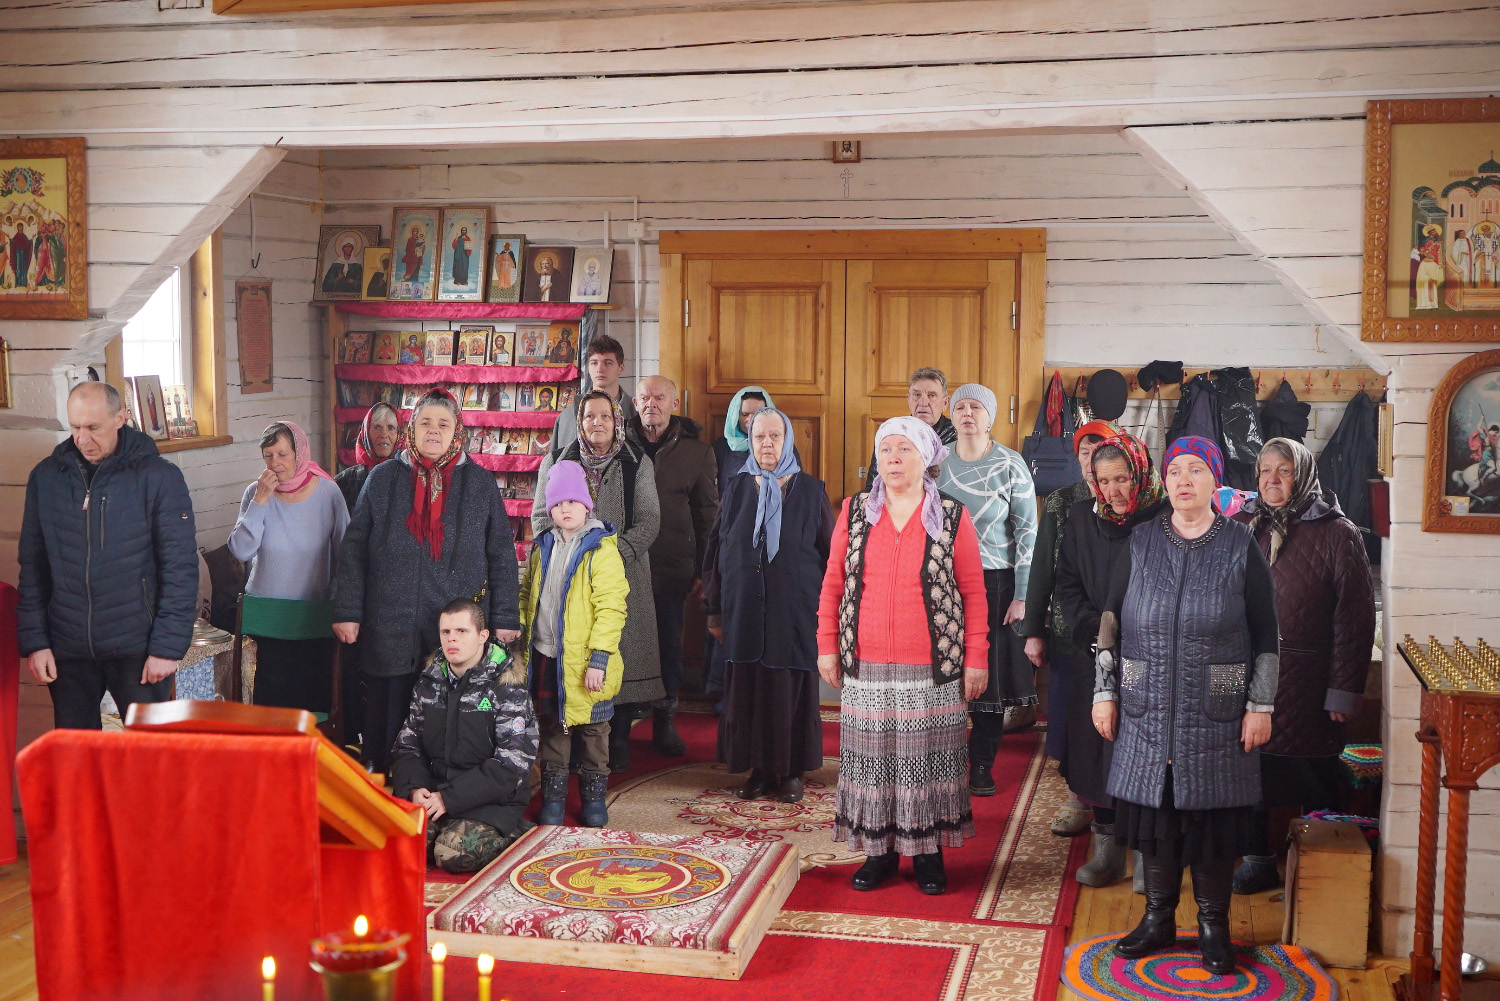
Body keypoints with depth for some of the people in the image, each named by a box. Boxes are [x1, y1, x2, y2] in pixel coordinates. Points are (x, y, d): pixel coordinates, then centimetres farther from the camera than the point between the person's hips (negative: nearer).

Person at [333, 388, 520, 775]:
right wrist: (347, 611, 1)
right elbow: (353, 549, 8)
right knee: (388, 722, 3)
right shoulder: (383, 478, 9)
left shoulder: (479, 483, 8)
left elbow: (502, 555, 7)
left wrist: (505, 619, 1)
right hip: (391, 627, 1)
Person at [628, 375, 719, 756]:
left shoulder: (696, 452, 5)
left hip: (672, 564, 0)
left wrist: (703, 569, 4)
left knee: (669, 642, 4)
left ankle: (665, 722, 16)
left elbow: (708, 514, 8)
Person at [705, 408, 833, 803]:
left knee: (791, 690, 2)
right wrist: (715, 610, 5)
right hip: (745, 611, 2)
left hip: (794, 611, -2)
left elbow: (830, 553, 2)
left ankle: (791, 771, 13)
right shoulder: (738, 489, 7)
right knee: (747, 691, 4)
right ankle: (759, 769, 15)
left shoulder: (811, 492, 2)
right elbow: (716, 551, 8)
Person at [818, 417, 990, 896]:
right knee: (872, 757, 5)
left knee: (928, 757, 3)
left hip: (933, 669, -2)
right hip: (867, 668, 2)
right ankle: (879, 851, 17)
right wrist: (827, 646, 5)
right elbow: (833, 583, 10)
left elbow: (973, 592, 2)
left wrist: (976, 658, -2)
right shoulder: (854, 512, 7)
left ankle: (929, 852, 16)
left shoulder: (952, 516, 1)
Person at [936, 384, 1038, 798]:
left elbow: (1028, 531, -3)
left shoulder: (1010, 465, -3)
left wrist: (1022, 595, -8)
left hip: (996, 582, -2)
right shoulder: (938, 463, 5)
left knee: (991, 673, 3)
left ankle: (982, 765, 15)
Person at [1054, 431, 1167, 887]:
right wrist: (1093, 628, -6)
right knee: (1098, 750, 6)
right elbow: (1066, 585, 9)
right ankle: (1107, 849, 16)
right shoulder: (1082, 519, 6)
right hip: (1095, 661, 4)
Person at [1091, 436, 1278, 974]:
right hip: (1148, 712, 2)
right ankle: (1158, 919, 22)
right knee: (1153, 810, 7)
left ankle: (1213, 926, 18)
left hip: (1217, 717, -2)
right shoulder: (1141, 542, 4)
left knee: (1214, 816, 3)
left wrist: (1261, 705, -4)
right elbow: (1111, 621, 7)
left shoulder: (1241, 547, -1)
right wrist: (1105, 691, 3)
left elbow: (1265, 634, 1)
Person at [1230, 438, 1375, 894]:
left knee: (1315, 783, 6)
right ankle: (1259, 858, 24)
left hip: (1306, 685, -4)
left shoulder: (1337, 534, -6)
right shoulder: (1243, 526, 8)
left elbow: (1355, 618, -9)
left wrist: (1345, 692, -12)